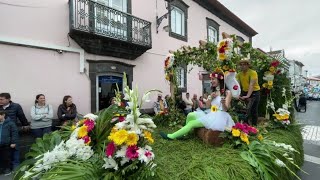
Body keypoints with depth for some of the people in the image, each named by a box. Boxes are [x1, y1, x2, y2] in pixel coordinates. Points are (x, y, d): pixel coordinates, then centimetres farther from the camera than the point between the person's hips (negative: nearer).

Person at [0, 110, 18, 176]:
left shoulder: (10, 123, -12)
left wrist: (13, 142, -13)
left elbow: (14, 133, -11)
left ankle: (7, 168, 24)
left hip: (7, 145, -4)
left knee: (6, 157, 8)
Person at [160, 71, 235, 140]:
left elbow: (225, 109, -12)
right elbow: (207, 106, 10)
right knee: (190, 115, -13)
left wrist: (223, 103, -35)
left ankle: (172, 136, -13)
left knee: (192, 123, -19)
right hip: (210, 114, 8)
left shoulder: (227, 92, -6)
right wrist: (211, 98, -9)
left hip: (219, 117, -8)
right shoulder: (214, 92, 15)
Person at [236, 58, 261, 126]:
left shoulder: (253, 73, -17)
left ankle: (254, 125, 17)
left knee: (254, 110, 2)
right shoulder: (239, 74, -3)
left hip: (254, 92, -4)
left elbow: (251, 85, -30)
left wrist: (248, 96, -42)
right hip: (244, 92, 4)